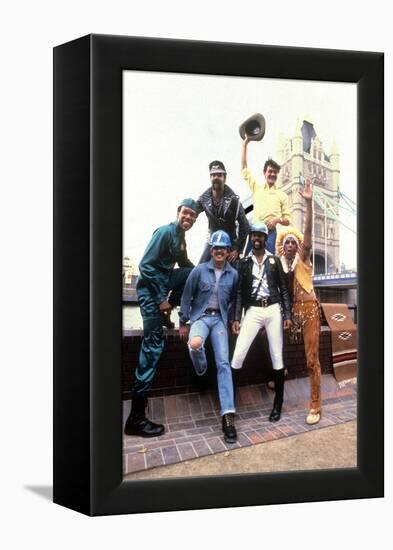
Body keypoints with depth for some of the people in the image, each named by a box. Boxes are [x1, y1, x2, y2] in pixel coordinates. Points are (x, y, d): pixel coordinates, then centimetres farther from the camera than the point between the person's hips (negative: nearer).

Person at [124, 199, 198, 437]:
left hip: (164, 281, 9)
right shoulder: (165, 232, -14)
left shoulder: (181, 237, 12)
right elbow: (146, 265, -21)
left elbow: (185, 265, 24)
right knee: (154, 344, -15)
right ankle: (136, 416, -16)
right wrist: (160, 299, -19)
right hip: (150, 287, -9)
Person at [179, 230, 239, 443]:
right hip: (200, 316, -2)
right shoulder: (199, 270, -2)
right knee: (195, 344, -36)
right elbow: (187, 297, 3)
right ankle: (201, 370, 1)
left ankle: (228, 415, -14)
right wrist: (183, 323, 2)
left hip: (219, 319, 2)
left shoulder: (233, 274, 5)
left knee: (223, 363, -11)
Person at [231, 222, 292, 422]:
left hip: (273, 310, 0)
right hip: (253, 311, 0)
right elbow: (239, 292, 5)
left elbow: (283, 289, 6)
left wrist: (287, 314, -2)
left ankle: (278, 403, 13)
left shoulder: (274, 260, 8)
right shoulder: (244, 262, 8)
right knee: (238, 354, -12)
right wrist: (236, 318, -3)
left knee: (277, 357, 3)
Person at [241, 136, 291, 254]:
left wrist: (277, 219, -10)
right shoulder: (256, 188, 17)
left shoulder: (282, 195, 14)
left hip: (270, 232, -1)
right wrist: (244, 144, 16)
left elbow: (288, 220, 13)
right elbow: (244, 169, 17)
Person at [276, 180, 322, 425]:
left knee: (312, 358, -5)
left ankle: (316, 406, -1)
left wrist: (309, 202, -22)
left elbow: (308, 231, -12)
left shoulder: (303, 258, 2)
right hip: (291, 311, 4)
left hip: (309, 309, -4)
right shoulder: (280, 265, 11)